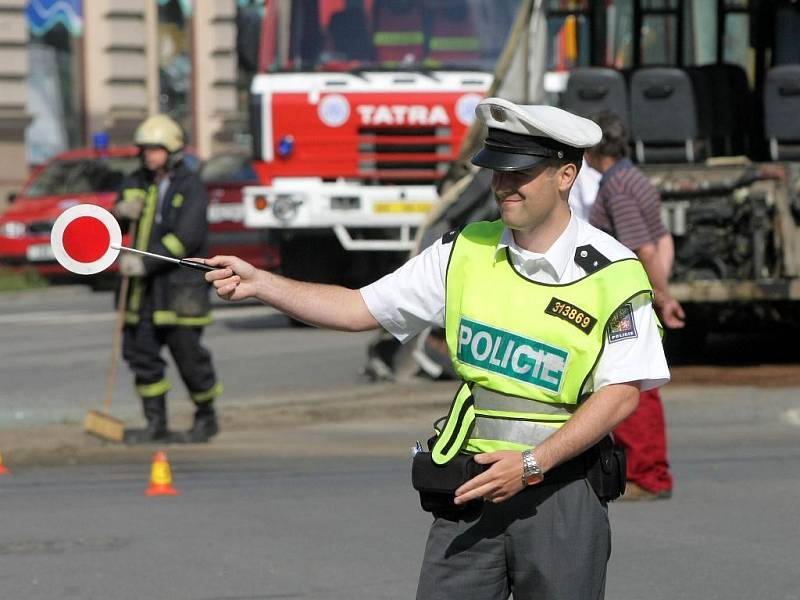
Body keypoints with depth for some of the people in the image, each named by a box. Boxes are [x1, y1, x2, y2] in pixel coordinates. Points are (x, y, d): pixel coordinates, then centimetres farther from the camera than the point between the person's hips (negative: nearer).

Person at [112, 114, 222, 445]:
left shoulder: (190, 188, -7)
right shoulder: (137, 183, 11)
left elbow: (186, 237, -19)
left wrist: (146, 262, -26)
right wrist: (121, 211, -17)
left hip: (180, 283, -6)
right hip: (144, 284, 6)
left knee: (188, 352, -2)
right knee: (141, 351, 3)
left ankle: (207, 418, 15)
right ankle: (155, 423, 10)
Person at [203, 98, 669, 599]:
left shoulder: (613, 273, -8)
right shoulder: (467, 252, 6)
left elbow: (622, 392, -11)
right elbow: (359, 309, 9)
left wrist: (532, 464, -19)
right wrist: (259, 283, -3)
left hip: (559, 488, -3)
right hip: (470, 489, 3)